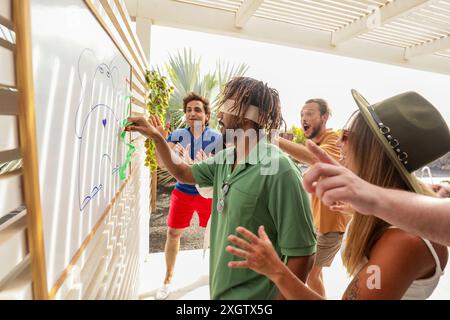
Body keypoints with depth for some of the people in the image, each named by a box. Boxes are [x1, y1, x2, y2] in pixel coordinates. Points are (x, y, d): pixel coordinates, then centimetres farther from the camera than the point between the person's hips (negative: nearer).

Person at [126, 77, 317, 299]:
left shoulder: (279, 171, -27)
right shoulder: (225, 159, -1)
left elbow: (302, 254, -24)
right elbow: (184, 173, 13)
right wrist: (155, 136, 7)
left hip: (253, 294, -7)